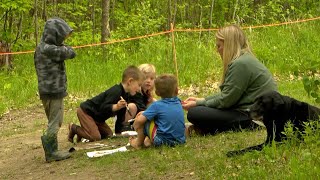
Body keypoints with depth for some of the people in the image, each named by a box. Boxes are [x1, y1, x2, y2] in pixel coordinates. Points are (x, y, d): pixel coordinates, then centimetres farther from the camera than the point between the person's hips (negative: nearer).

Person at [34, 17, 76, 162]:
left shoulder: (43, 48, 13)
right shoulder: (48, 49, -19)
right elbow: (71, 53, -12)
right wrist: (62, 47, 2)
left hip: (50, 91, 10)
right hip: (53, 92, -10)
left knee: (54, 122, 17)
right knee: (54, 122, -3)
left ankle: (51, 149, 22)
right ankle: (51, 152, 2)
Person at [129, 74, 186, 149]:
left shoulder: (157, 105, -10)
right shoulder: (178, 103, 9)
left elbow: (139, 120, -16)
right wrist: (145, 112, 21)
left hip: (163, 140, -7)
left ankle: (139, 143, 16)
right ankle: (149, 140, 19)